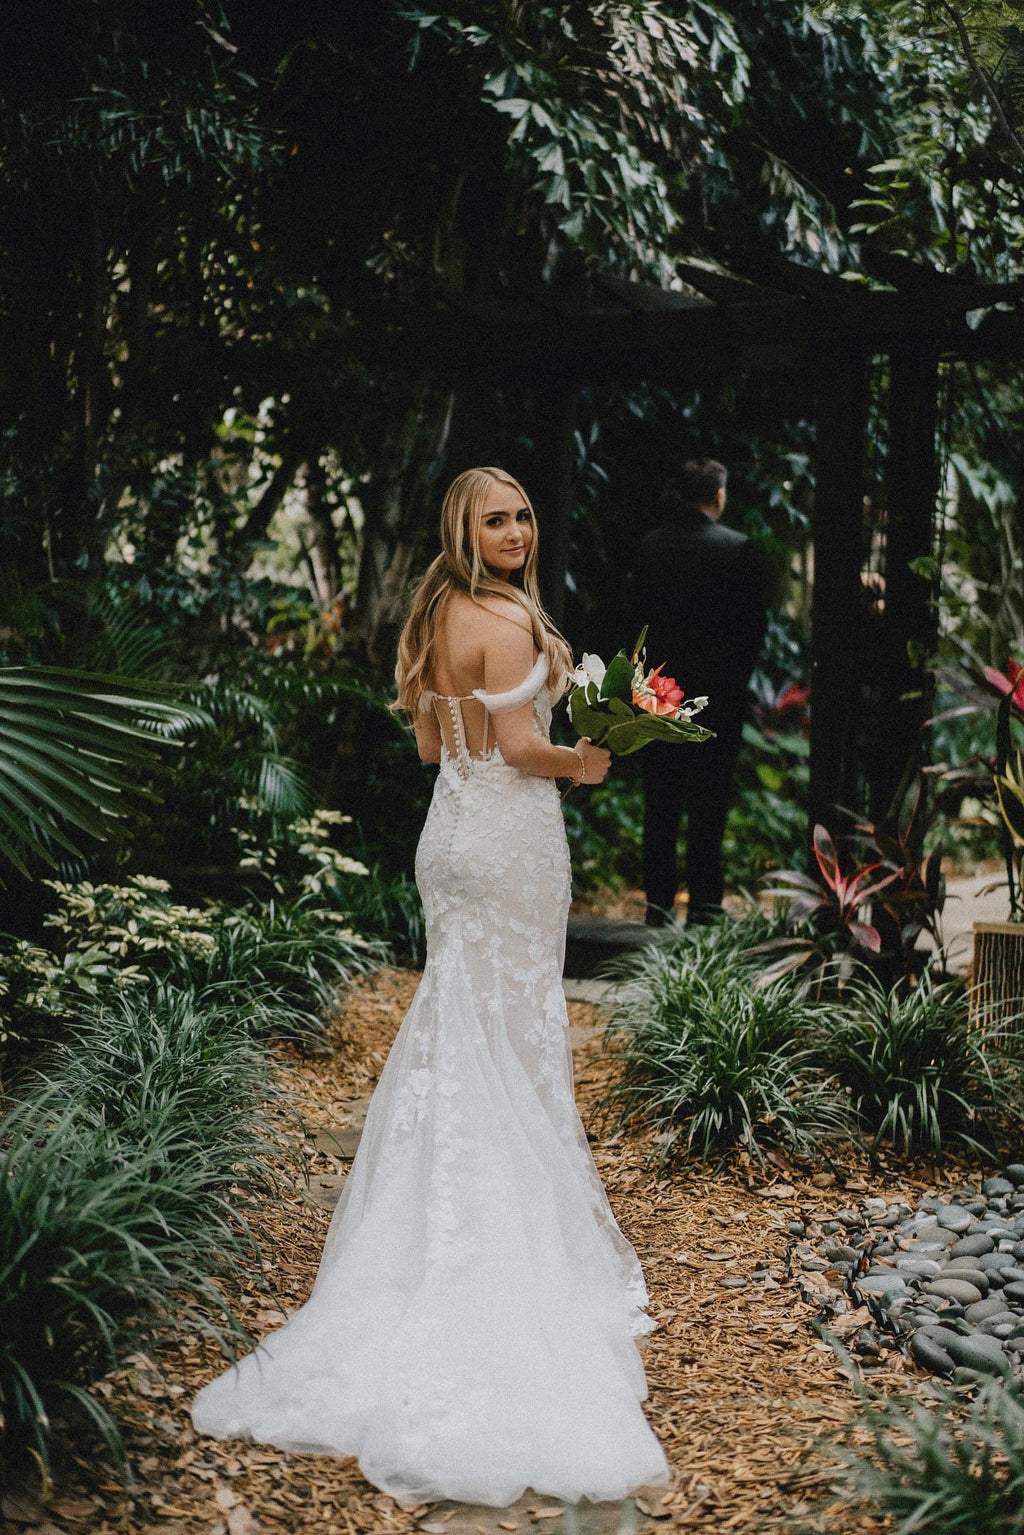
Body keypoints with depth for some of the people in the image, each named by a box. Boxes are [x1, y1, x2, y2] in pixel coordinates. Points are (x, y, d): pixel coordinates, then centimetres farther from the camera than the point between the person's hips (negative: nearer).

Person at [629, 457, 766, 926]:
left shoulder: (649, 547, 1)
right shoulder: (740, 550, -7)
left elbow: (637, 617, 5)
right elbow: (754, 624, -4)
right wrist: (738, 676, 9)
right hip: (719, 693, -3)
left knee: (660, 800, 9)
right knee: (709, 801, 2)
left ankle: (659, 901, 12)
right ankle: (703, 903, 4)